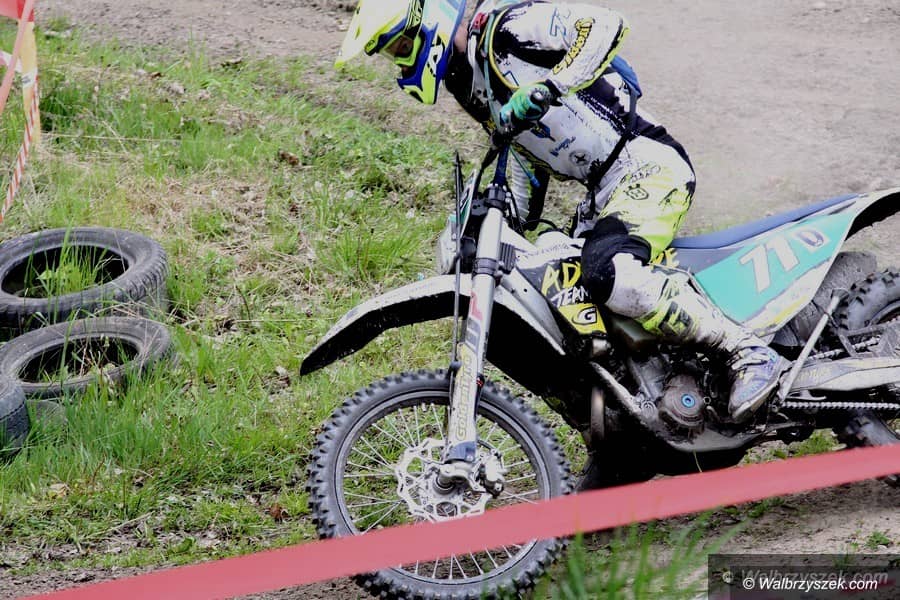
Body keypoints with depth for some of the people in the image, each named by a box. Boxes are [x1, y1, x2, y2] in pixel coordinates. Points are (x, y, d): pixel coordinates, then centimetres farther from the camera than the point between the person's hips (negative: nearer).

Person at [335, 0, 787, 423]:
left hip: (647, 165, -10)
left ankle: (751, 353, -25)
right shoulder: (466, 81, 17)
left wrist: (548, 87, -34)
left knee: (608, 273, -33)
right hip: (602, 193, 10)